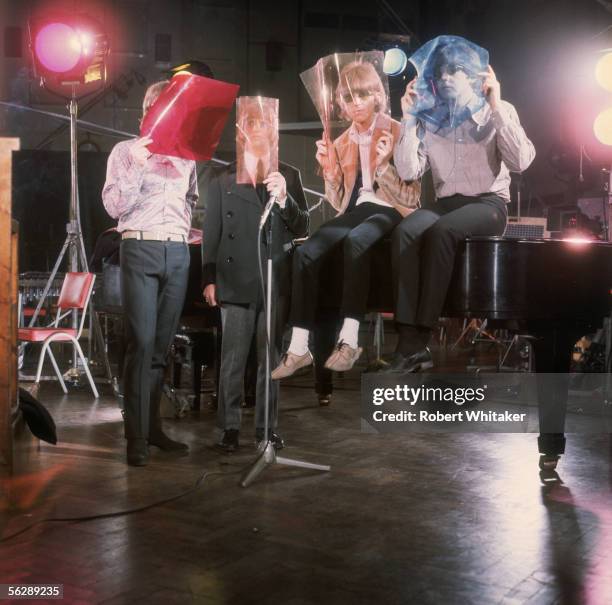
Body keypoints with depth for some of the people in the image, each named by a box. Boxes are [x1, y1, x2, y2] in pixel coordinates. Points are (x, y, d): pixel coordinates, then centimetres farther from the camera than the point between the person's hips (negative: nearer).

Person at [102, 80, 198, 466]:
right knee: (141, 342, -12)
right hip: (141, 249, -4)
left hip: (178, 252, 4)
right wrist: (137, 166, -12)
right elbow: (115, 206, -3)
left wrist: (186, 228, 7)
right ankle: (136, 437, -10)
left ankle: (153, 427, 13)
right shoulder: (126, 151, 6)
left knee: (163, 345, 6)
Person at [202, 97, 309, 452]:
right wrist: (209, 279, 0)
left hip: (276, 281, 1)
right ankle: (230, 427, 8)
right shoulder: (222, 180, 9)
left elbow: (303, 228, 4)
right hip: (235, 282, -1)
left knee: (271, 357, 6)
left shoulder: (289, 176, 10)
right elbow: (211, 233, 7)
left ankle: (268, 427, 14)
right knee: (233, 359, 0)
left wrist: (284, 200, -14)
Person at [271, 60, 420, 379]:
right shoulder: (341, 142, 14)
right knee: (305, 254, -23)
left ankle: (349, 340, -38)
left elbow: (411, 197, -6)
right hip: (355, 210, 5)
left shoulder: (398, 133, -1)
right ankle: (298, 347, -23)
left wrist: (383, 164, -20)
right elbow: (339, 202, 14)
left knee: (355, 242, -39)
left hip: (390, 210, -5)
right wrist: (329, 169, -3)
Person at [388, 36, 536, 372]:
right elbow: (407, 171, 3)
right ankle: (409, 341, -35)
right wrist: (409, 119, -2)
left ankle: (421, 339, -31)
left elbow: (521, 161, -11)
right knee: (404, 232, -31)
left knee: (441, 232, -35)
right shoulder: (429, 118, 12)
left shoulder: (499, 112, 5)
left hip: (489, 203, -3)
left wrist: (496, 107, -11)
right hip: (445, 203, 3)